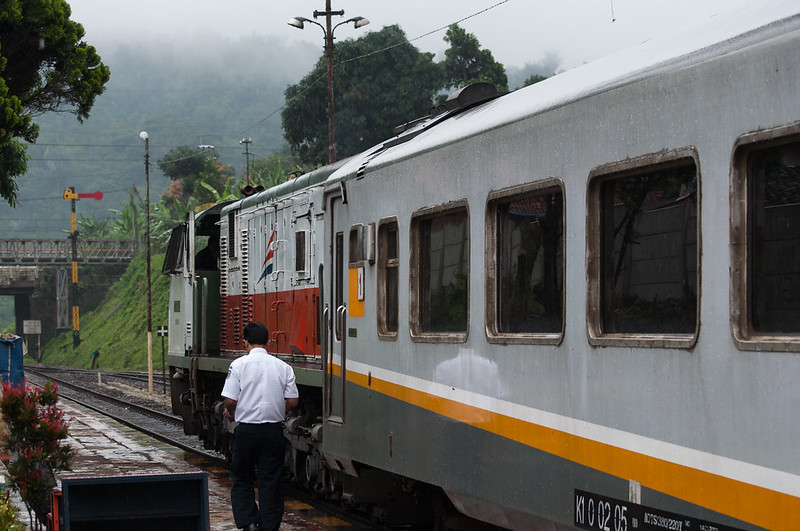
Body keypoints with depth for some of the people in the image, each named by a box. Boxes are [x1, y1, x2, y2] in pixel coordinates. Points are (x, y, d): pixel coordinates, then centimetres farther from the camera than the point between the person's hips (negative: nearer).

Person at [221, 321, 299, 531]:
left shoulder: (239, 364, -6)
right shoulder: (283, 367, 2)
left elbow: (230, 400, -10)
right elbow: (292, 401, 1)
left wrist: (230, 413, 11)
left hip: (246, 430, -2)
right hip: (274, 431, 2)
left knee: (241, 479, 12)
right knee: (270, 481, 7)